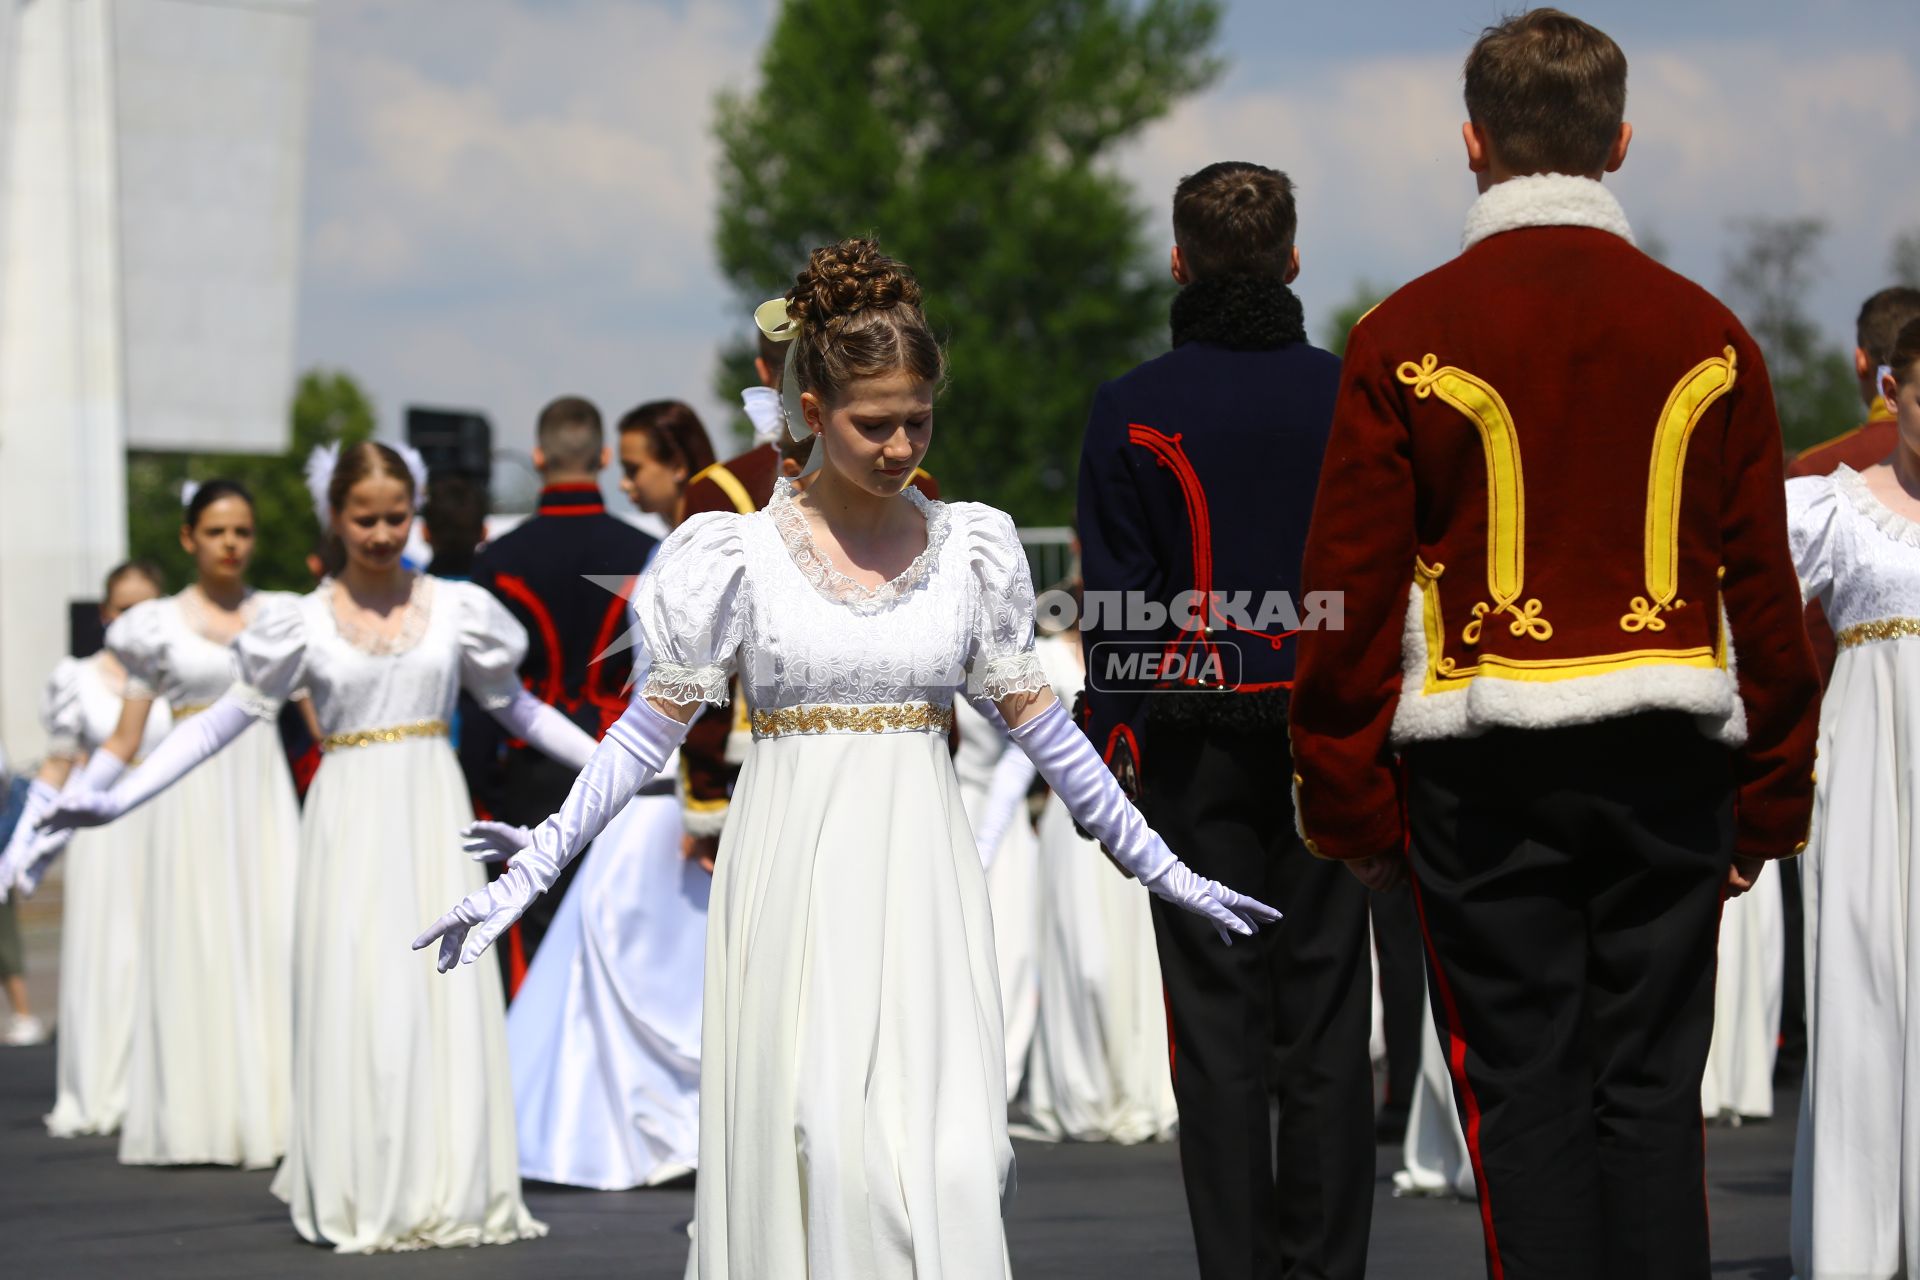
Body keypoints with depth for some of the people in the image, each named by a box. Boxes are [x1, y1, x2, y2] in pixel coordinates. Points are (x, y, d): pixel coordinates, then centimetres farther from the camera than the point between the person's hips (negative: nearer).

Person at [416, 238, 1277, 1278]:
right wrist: (525, 875, -3)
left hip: (921, 880, 2)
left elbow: (1036, 721, 13)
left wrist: (1162, 869, 14)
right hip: (794, 880, -2)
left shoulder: (970, 546, 7)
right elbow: (652, 726, 2)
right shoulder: (741, 555, 0)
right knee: (812, 1141, -9)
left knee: (944, 1153, -7)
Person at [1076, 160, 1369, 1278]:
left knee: (1217, 1018, 2)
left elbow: (1114, 603, -3)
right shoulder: (1351, 397, 1)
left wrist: (1114, 749, 0)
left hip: (1196, 743, -1)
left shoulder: (1133, 412, -3)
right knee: (1328, 1018, 4)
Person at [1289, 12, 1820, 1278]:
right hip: (1667, 760, 2)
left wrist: (1350, 802, 5)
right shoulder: (1708, 337, 3)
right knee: (1654, 1089, 7)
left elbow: (1353, 590, -3)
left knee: (1524, 1090, 3)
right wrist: (1770, 801, 15)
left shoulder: (1408, 336, -3)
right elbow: (1764, 589, 7)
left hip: (1484, 765, -2)